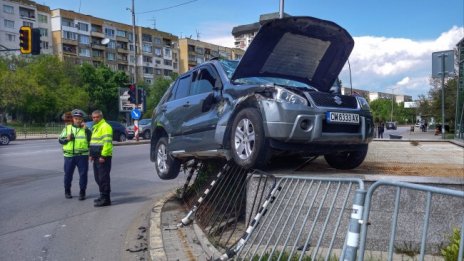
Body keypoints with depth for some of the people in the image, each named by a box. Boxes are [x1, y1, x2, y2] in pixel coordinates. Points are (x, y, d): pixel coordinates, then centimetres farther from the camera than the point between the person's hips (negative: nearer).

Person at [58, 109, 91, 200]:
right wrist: (67, 139, -9)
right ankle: (67, 191, 26)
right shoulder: (67, 128, 10)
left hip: (82, 155, -1)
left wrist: (86, 129, -15)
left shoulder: (85, 129, 5)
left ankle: (82, 192, 11)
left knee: (83, 174, 0)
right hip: (69, 155, 2)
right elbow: (60, 140, 10)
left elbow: (91, 139, -8)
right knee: (68, 174, 9)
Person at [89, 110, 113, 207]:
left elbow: (107, 142, -20)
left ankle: (105, 199, -4)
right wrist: (91, 154, 20)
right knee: (98, 178, 15)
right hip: (97, 157, 10)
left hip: (103, 157, -10)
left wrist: (103, 155, -22)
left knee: (103, 178, -8)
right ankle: (103, 196, 25)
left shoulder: (105, 127, -11)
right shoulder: (95, 127, 21)